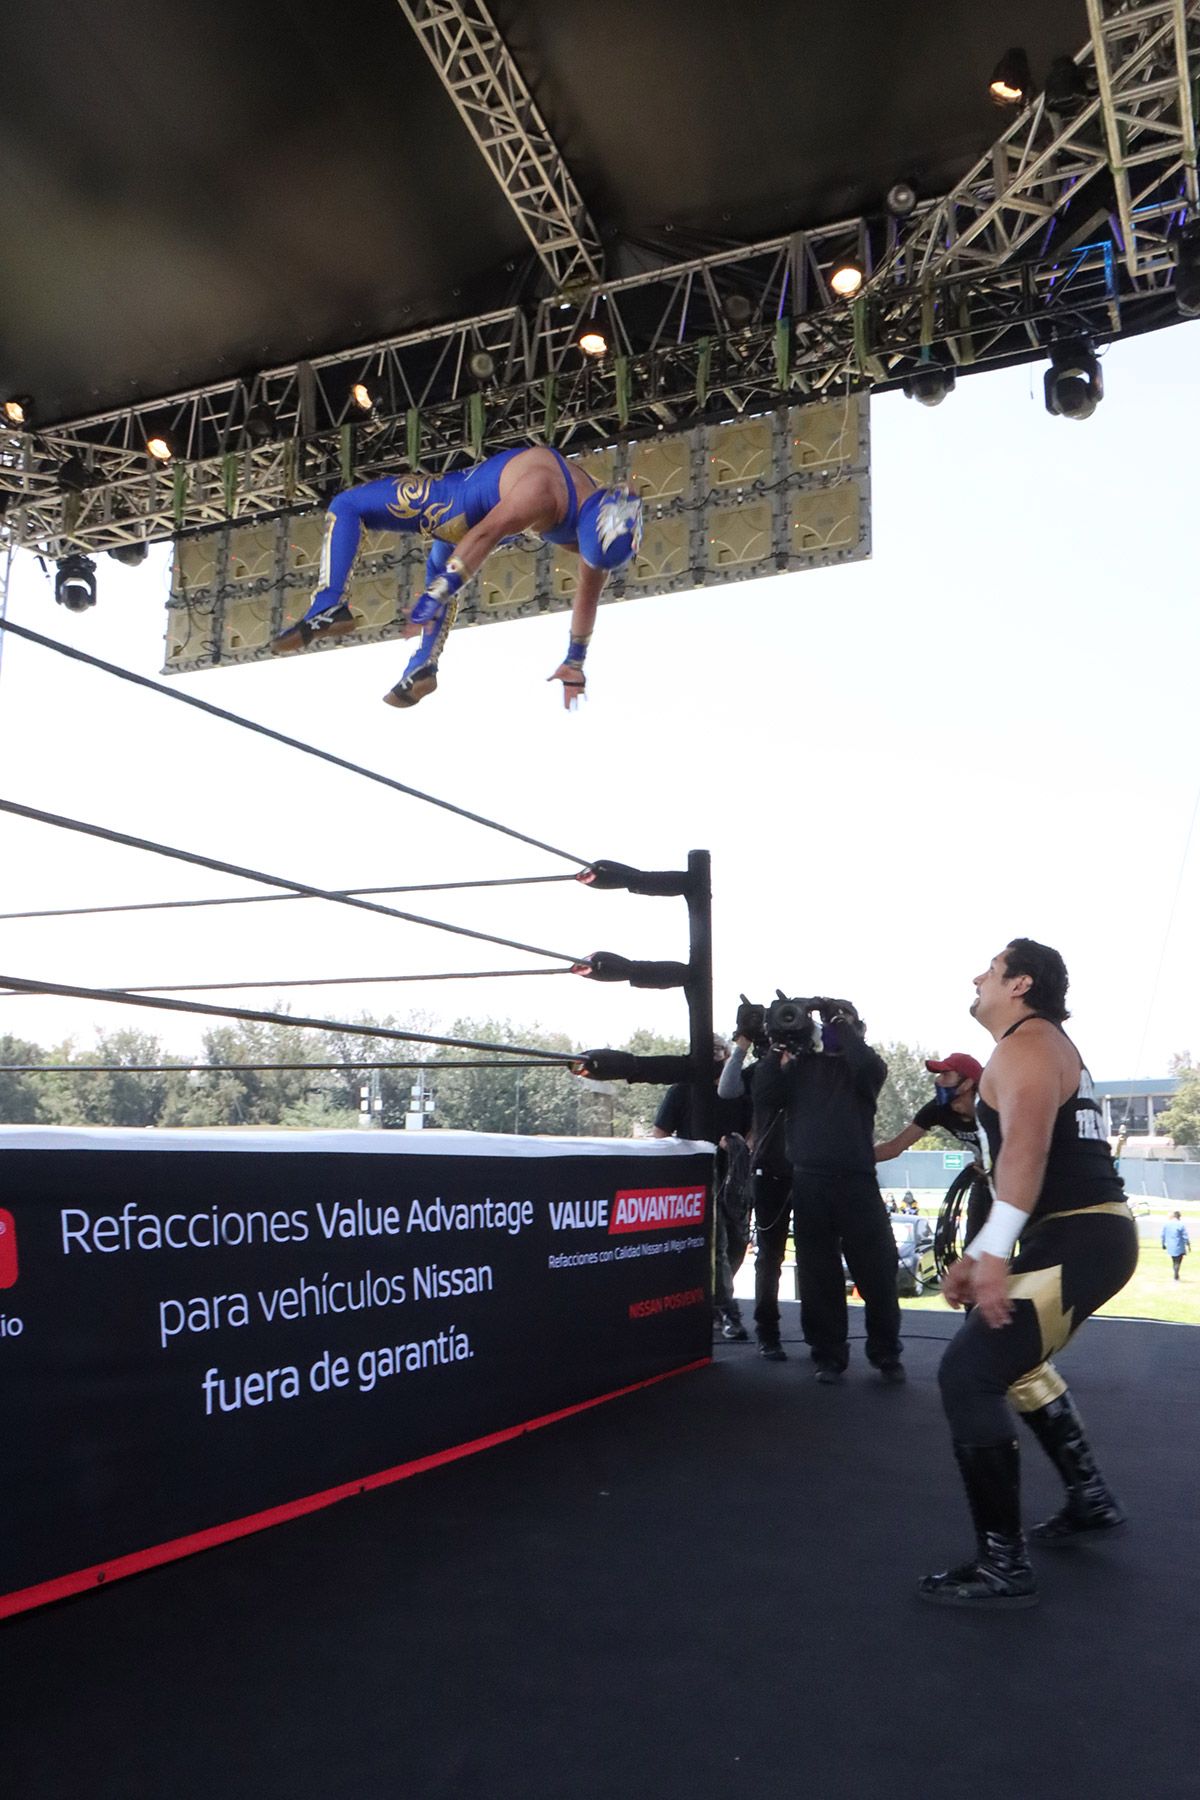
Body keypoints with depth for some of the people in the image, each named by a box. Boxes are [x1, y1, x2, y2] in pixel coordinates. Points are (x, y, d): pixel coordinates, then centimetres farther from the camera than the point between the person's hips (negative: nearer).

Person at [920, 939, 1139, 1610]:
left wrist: (995, 1253, -31)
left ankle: (1002, 1567, -11)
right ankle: (1091, 1499, 36)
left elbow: (1025, 1149, -27)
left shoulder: (1026, 1043, -9)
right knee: (1014, 1356, 28)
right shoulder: (1053, 1048, 23)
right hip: (1094, 1232, 11)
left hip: (1077, 1240, -11)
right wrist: (979, 1256, 23)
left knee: (969, 1373, -14)